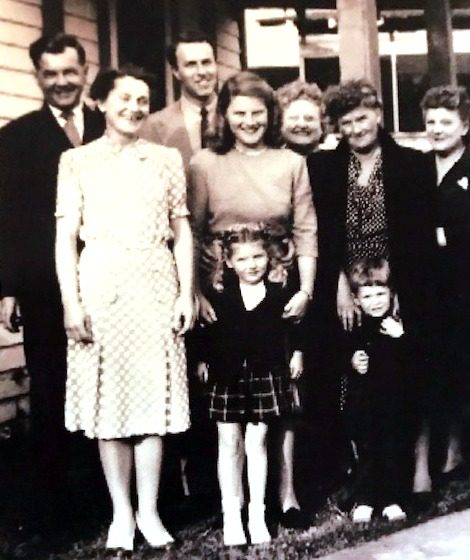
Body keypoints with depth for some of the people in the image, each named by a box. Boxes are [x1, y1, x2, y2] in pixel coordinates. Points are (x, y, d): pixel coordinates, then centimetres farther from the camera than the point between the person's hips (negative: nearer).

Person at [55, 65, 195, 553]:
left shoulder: (167, 159, 10)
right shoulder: (76, 161, 5)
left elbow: (182, 232, 10)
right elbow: (65, 237, 1)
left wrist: (187, 294, 1)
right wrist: (71, 302, -8)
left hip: (155, 285, 1)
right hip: (100, 284, -1)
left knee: (154, 397, 2)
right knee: (108, 398, 2)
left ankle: (149, 511, 12)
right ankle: (121, 512, 13)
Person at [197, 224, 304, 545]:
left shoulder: (280, 294, 1)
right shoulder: (218, 295, -2)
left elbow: (294, 325, 15)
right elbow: (204, 331, 3)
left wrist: (296, 352, 8)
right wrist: (202, 360, -2)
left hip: (265, 376, 0)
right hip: (227, 377, 0)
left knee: (257, 442, 6)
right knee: (229, 444, 6)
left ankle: (257, 513, 17)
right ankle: (231, 514, 16)